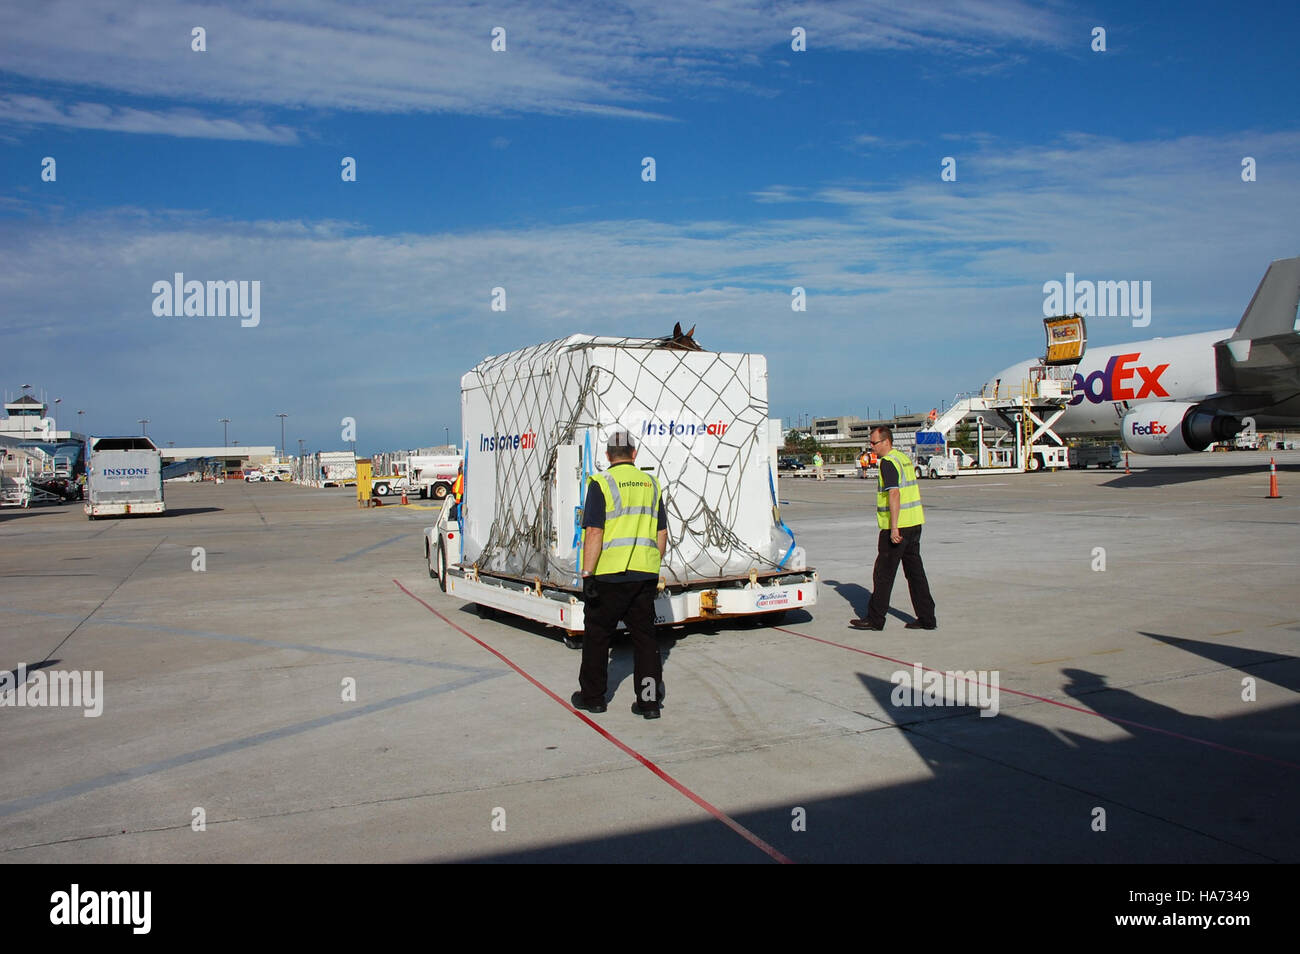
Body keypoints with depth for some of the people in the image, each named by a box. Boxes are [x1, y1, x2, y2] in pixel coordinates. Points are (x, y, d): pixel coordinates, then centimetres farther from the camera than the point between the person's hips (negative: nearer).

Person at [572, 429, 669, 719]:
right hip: (645, 575, 4)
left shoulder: (601, 483, -7)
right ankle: (649, 701, 9)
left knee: (597, 634, 11)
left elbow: (594, 532, -14)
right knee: (644, 635, 10)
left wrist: (587, 574, -13)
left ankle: (592, 696, 21)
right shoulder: (651, 484, 9)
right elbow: (662, 534, 12)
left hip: (609, 575, -4)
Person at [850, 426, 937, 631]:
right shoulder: (905, 458, 15)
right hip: (915, 522, 9)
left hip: (897, 526, -9)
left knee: (883, 573, -1)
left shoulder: (888, 462, -14)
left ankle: (875, 619, 5)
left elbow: (894, 494, -23)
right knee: (915, 570, 12)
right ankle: (926, 618, 14)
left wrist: (894, 527, -25)